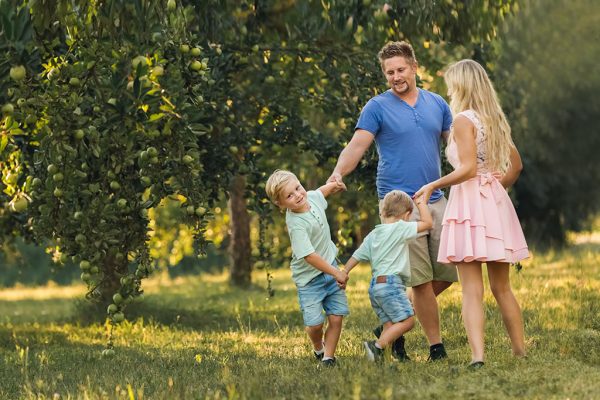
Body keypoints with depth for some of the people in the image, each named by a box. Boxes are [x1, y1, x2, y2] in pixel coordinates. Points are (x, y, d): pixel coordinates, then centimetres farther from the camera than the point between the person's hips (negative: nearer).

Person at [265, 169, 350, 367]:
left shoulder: (312, 197, -5)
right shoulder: (296, 225, -27)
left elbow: (322, 191, 24)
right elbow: (309, 256, -29)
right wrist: (336, 274, -25)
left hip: (330, 268, 6)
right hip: (309, 278, -6)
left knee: (336, 318, -2)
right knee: (315, 323, -5)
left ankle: (328, 357, 13)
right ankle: (318, 348, 27)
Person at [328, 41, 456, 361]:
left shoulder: (436, 104, 12)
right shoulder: (378, 107, -2)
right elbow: (357, 146, -10)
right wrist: (338, 173, -28)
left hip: (435, 200, 5)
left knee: (448, 271, 6)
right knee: (421, 279, -5)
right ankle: (435, 346, 5)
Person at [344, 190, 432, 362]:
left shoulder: (373, 235, 17)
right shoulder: (400, 228, -5)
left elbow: (356, 256, 17)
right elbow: (427, 223, -4)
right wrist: (420, 202, 9)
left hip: (375, 286, 9)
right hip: (391, 283, -9)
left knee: (390, 325, 7)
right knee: (407, 320, -9)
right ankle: (377, 346, -17)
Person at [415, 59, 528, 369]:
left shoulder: (464, 120, -9)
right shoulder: (495, 120, 14)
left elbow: (467, 169, -18)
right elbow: (516, 165, 22)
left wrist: (433, 186, -8)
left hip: (469, 202, -7)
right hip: (496, 202, 7)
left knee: (472, 291, -10)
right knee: (502, 288, 15)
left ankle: (478, 358, -20)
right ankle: (521, 353, 18)